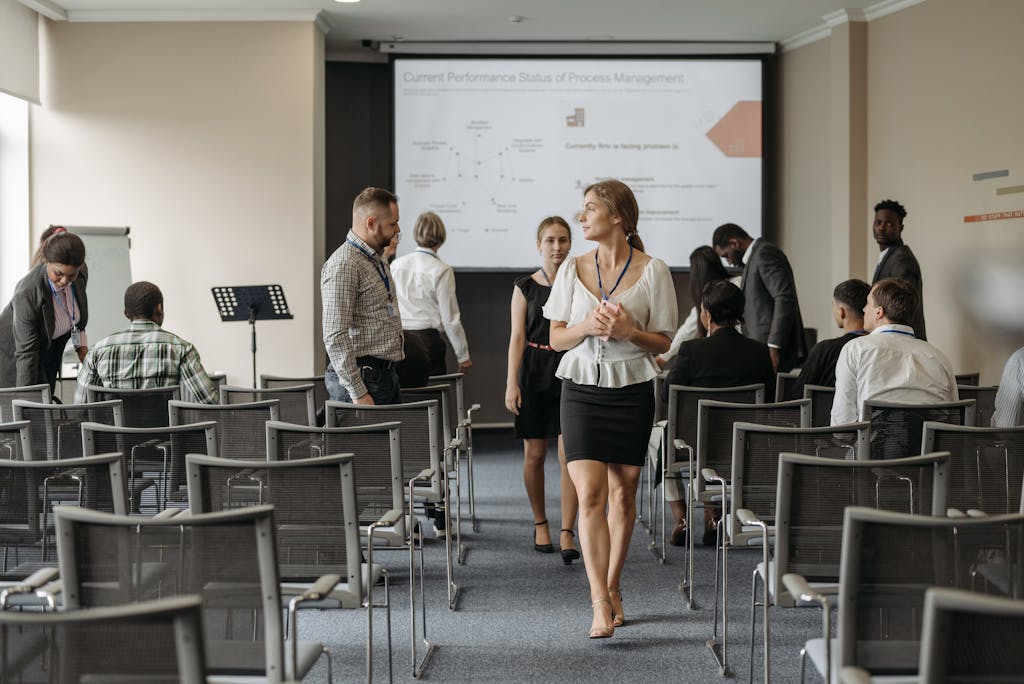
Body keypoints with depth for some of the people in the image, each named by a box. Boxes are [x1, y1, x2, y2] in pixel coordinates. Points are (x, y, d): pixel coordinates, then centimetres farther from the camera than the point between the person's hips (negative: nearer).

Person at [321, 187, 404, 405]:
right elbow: (335, 337, -21)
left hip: (387, 376, 9)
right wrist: (358, 393, -22)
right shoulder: (343, 266, -15)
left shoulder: (379, 261, 17)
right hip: (363, 378, -9)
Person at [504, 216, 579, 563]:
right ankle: (540, 524, 24)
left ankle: (567, 533, -7)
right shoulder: (525, 287, 2)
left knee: (569, 455, -8)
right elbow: (517, 338, -1)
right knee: (534, 454, 7)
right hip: (535, 374, 1)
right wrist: (512, 383, -9)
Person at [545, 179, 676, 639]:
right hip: (582, 389, 1)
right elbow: (556, 338, 8)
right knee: (589, 496, -10)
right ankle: (601, 604, -12)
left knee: (623, 495, 8)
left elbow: (664, 342, 2)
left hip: (632, 390, -1)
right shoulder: (572, 269, 6)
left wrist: (629, 331, -17)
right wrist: (586, 327, -12)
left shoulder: (652, 271, -1)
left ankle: (612, 587, 26)